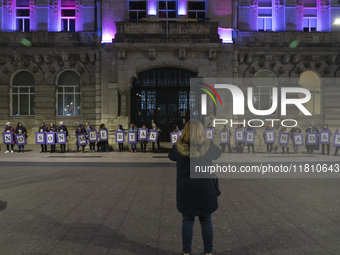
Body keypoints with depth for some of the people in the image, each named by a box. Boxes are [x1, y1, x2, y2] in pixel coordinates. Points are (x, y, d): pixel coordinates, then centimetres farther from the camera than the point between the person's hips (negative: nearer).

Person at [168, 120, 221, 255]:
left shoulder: (179, 147, -12)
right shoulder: (208, 147, -11)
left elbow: (171, 156, 11)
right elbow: (218, 154, 11)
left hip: (185, 191, 0)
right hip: (205, 190, 0)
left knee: (187, 221, 13)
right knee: (206, 221, 15)